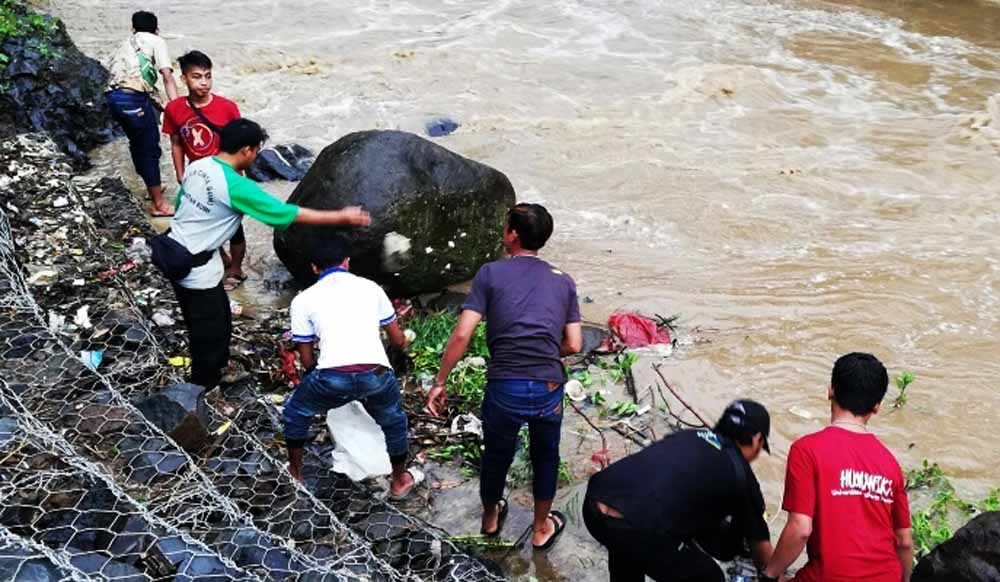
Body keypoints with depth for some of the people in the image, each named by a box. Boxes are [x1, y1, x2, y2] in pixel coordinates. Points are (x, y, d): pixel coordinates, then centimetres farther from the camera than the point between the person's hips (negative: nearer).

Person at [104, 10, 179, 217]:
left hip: (112, 96, 7)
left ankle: (152, 186, 42)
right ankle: (159, 204, 6)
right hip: (133, 97, -7)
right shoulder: (155, 41, 10)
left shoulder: (126, 44, 31)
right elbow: (168, 77, -4)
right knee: (150, 148, 1)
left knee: (138, 143, 25)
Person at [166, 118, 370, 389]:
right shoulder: (237, 187, -26)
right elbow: (289, 214, -21)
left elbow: (181, 204, 13)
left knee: (217, 317, 26)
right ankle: (205, 386, 30)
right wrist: (342, 217, -14)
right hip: (195, 267, -9)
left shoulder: (196, 167, -2)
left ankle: (217, 366, 46)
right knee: (211, 331, 11)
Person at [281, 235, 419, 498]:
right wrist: (403, 341, 54)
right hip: (376, 375, 1)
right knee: (394, 422, 33)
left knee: (295, 414, 31)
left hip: (333, 376, -1)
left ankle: (294, 475, 45)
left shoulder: (303, 300, 17)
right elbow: (398, 340, 30)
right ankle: (400, 481, 47)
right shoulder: (370, 287, 22)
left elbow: (307, 360, 21)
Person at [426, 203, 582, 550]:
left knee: (496, 455, 25)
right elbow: (573, 345, 6)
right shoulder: (563, 281, 10)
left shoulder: (491, 273, 1)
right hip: (548, 388, 1)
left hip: (504, 388, -1)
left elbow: (461, 335, -5)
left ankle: (490, 518, 49)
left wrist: (439, 383, 3)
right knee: (545, 456, 27)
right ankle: (541, 528, 41)